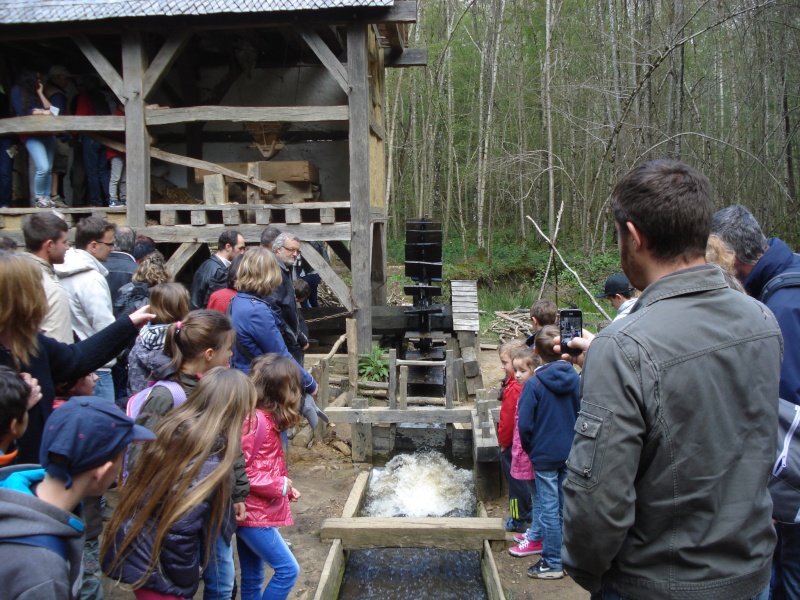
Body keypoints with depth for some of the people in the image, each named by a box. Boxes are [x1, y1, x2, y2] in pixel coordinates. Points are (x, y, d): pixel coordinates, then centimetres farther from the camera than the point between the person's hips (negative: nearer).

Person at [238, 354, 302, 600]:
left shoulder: (266, 418, 7)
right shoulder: (254, 420, -22)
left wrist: (285, 488, 7)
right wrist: (279, 486, -16)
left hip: (257, 512, 9)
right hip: (253, 514, -9)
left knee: (252, 579, 17)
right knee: (287, 569, -2)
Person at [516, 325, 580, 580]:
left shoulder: (534, 384, -16)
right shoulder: (575, 379, -5)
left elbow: (525, 424, -14)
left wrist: (530, 449, 3)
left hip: (545, 455, -4)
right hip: (571, 453, 4)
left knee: (549, 508, 4)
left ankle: (552, 563, 13)